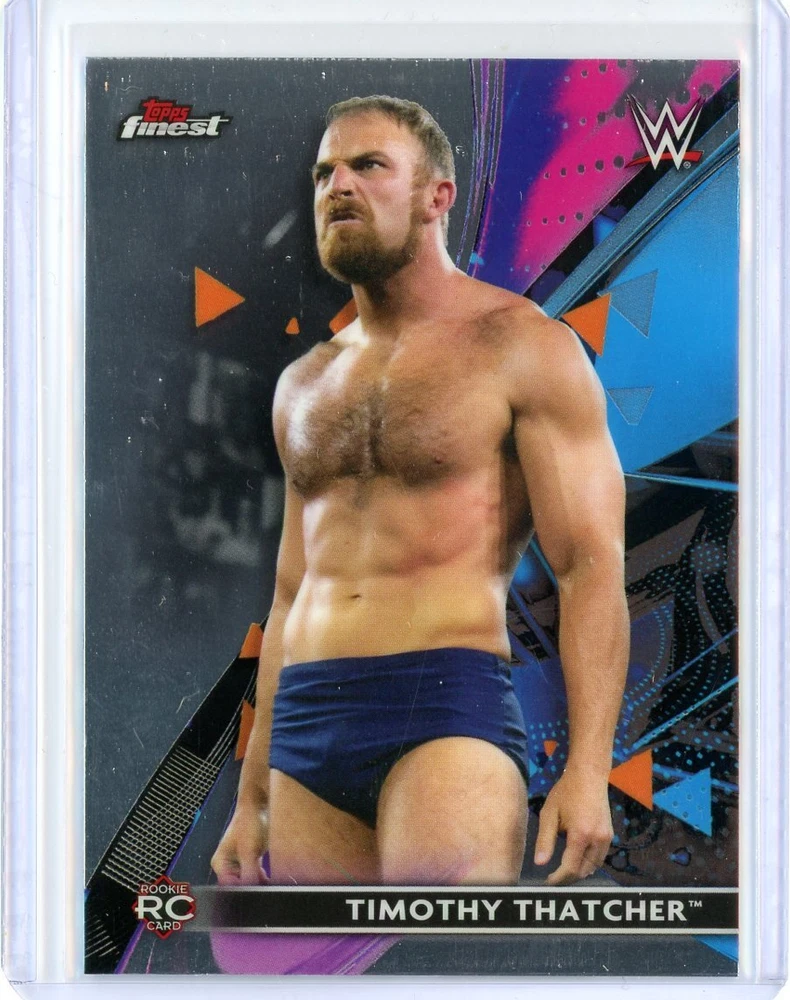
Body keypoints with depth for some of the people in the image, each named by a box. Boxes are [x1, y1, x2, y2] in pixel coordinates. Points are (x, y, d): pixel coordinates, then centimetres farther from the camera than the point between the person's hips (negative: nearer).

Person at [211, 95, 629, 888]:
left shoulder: (521, 347, 2)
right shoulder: (303, 385, 19)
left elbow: (592, 565, -5)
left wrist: (587, 770, -16)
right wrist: (250, 800, 17)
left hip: (446, 705, -5)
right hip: (306, 730, 6)